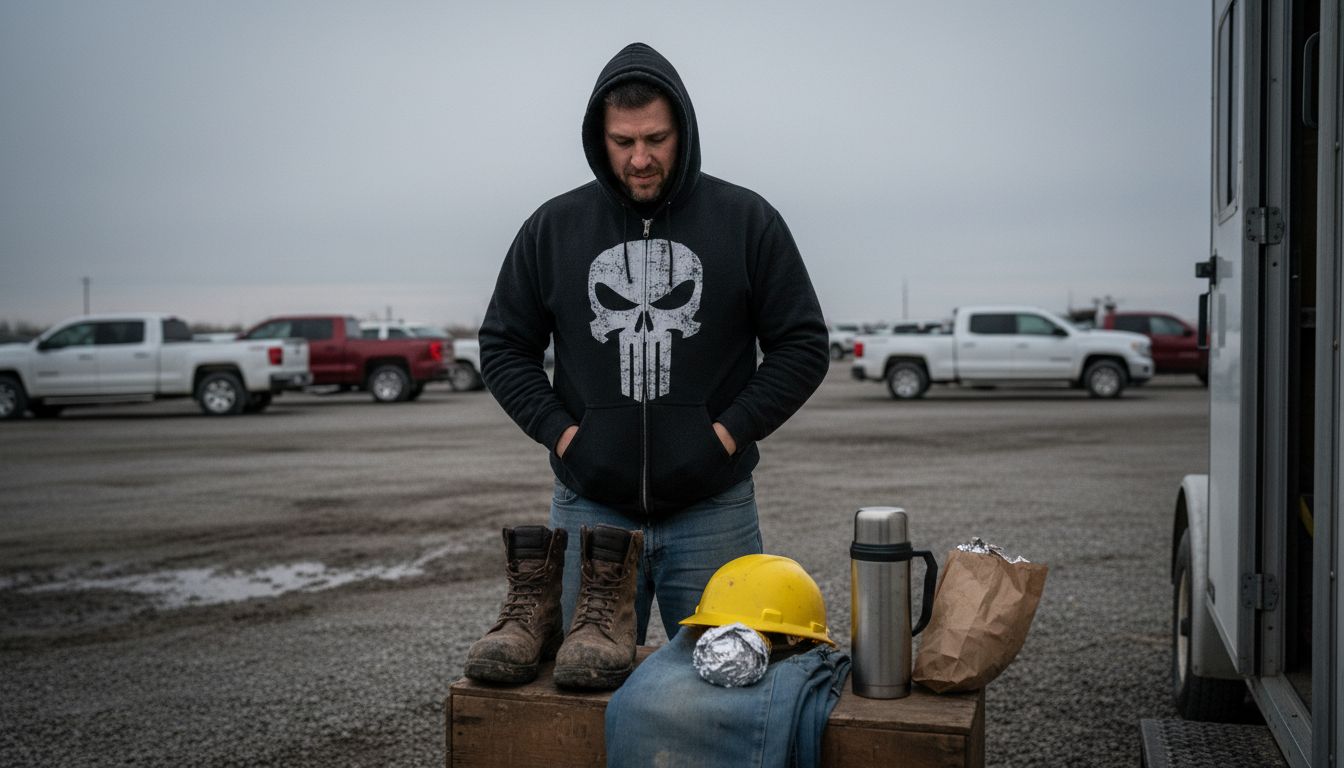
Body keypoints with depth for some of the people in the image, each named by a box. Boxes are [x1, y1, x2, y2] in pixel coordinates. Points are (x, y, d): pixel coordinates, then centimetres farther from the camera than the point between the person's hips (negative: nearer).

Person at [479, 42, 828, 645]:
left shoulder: (747, 221, 0)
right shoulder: (553, 228, 4)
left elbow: (802, 345, 2)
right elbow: (503, 347, 9)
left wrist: (731, 431, -8)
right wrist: (559, 431, -4)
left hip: (713, 510, -1)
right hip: (589, 509, 1)